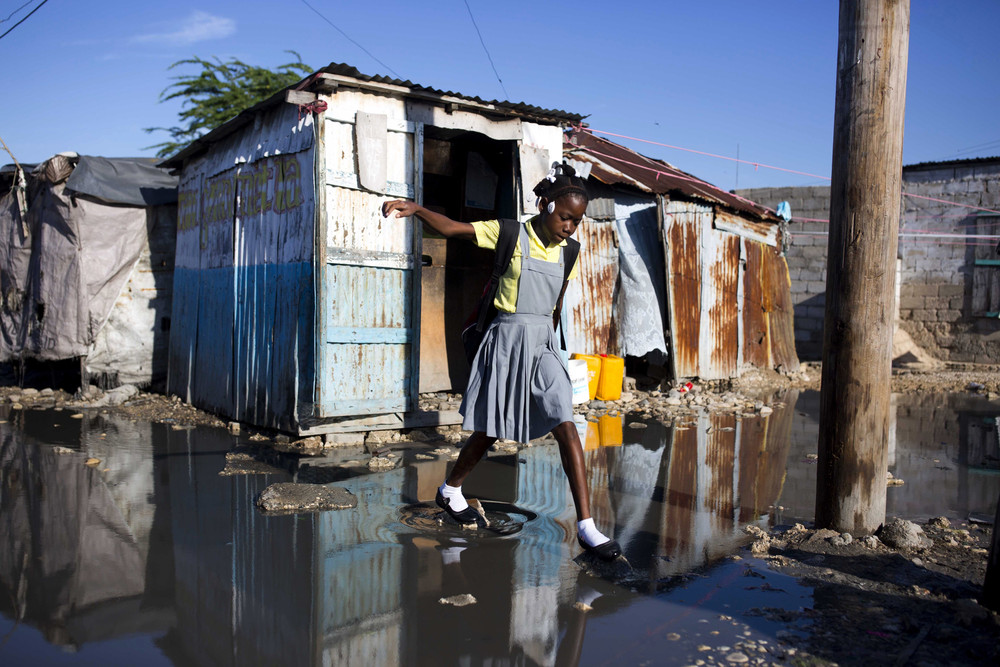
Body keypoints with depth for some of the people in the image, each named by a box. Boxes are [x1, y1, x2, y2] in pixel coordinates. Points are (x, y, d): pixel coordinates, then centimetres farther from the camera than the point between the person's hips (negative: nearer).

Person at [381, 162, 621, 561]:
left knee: (567, 429, -7)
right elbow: (452, 228, -11)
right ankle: (450, 490, 37)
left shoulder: (564, 253, 8)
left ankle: (586, 527, -3)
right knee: (489, 431, 9)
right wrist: (415, 209, -25)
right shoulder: (510, 235, -6)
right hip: (509, 341, -4)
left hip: (543, 345, 4)